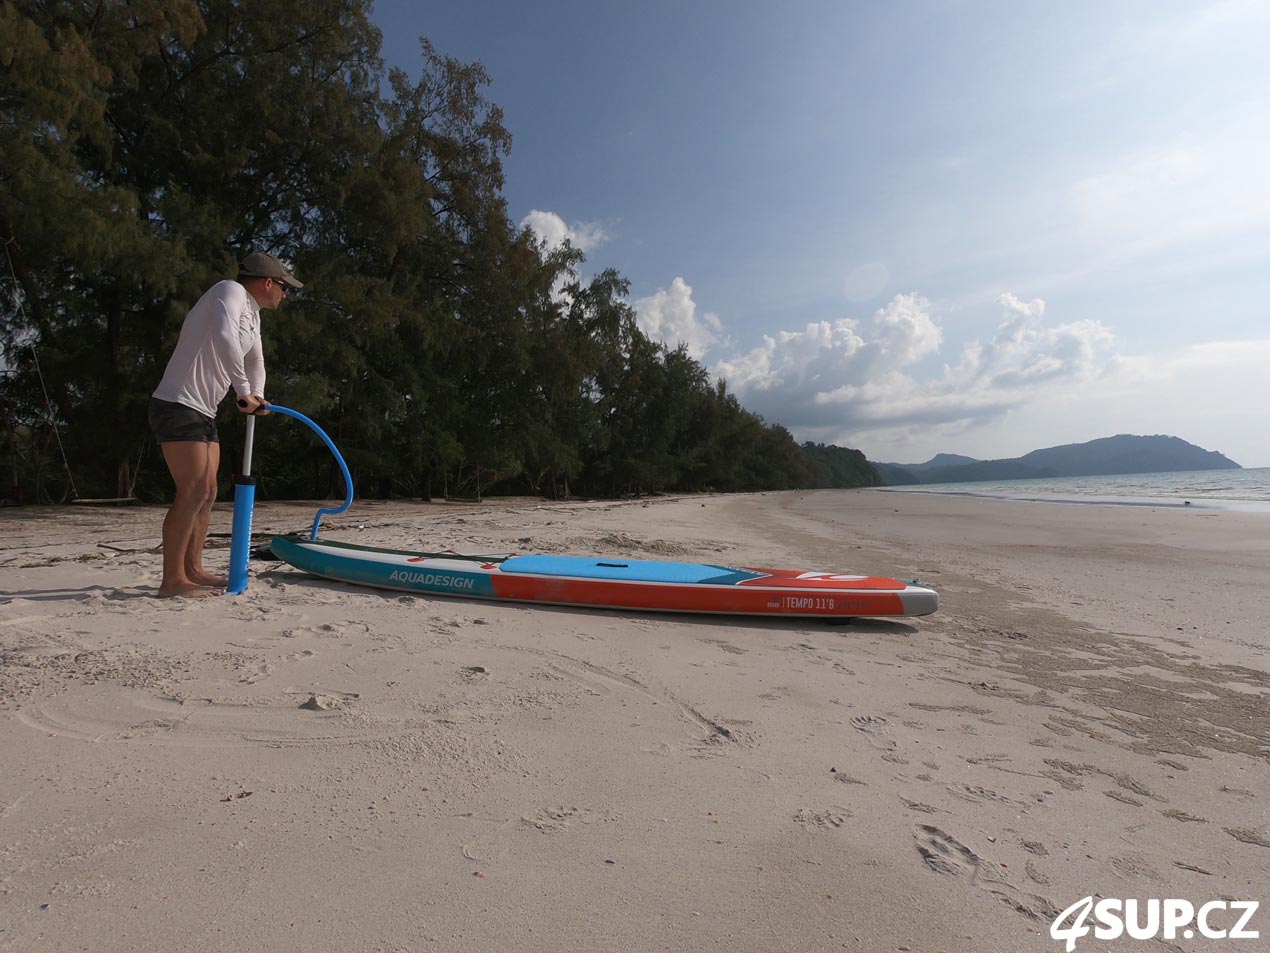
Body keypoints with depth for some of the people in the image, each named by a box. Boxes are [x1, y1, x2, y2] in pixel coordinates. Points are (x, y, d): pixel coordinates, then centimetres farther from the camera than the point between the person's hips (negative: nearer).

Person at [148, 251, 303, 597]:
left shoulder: (252, 314, 17)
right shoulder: (230, 291, -11)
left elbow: (255, 361, 26)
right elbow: (224, 337, -32)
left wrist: (257, 396, 6)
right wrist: (244, 390, -28)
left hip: (203, 414, 10)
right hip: (178, 406, -10)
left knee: (207, 492, 10)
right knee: (192, 493, -13)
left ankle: (192, 570, 18)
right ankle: (172, 580, -8)